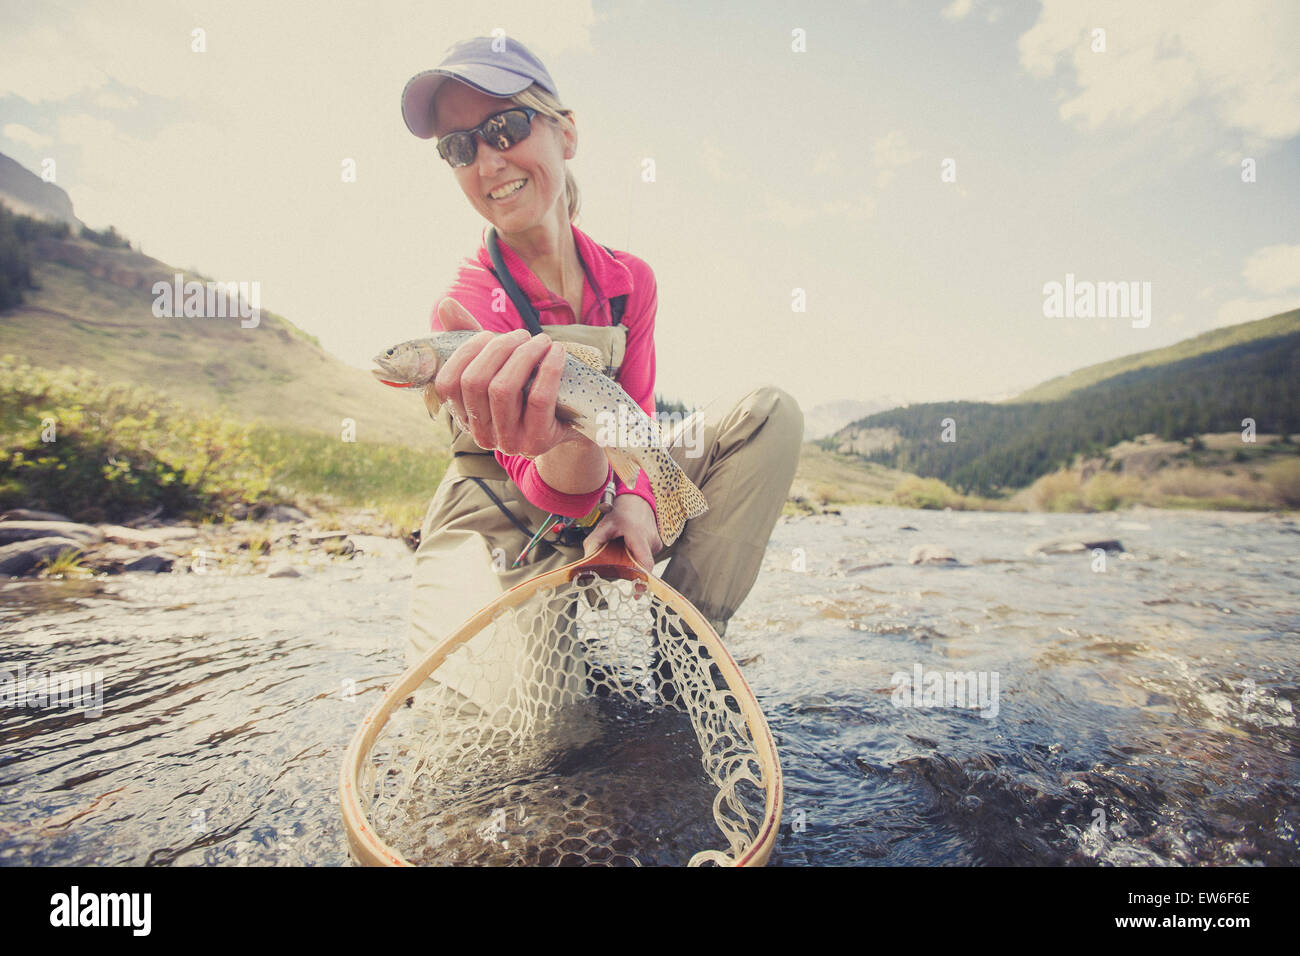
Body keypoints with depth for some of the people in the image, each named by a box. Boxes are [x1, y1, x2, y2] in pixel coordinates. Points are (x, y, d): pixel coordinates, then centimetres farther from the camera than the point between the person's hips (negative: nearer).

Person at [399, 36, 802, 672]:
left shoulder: (629, 281, -3)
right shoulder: (467, 306, -17)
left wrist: (635, 503, -26)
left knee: (769, 414, -12)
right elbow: (570, 496, -26)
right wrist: (568, 437, -51)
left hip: (598, 507, 5)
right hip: (493, 529, -4)